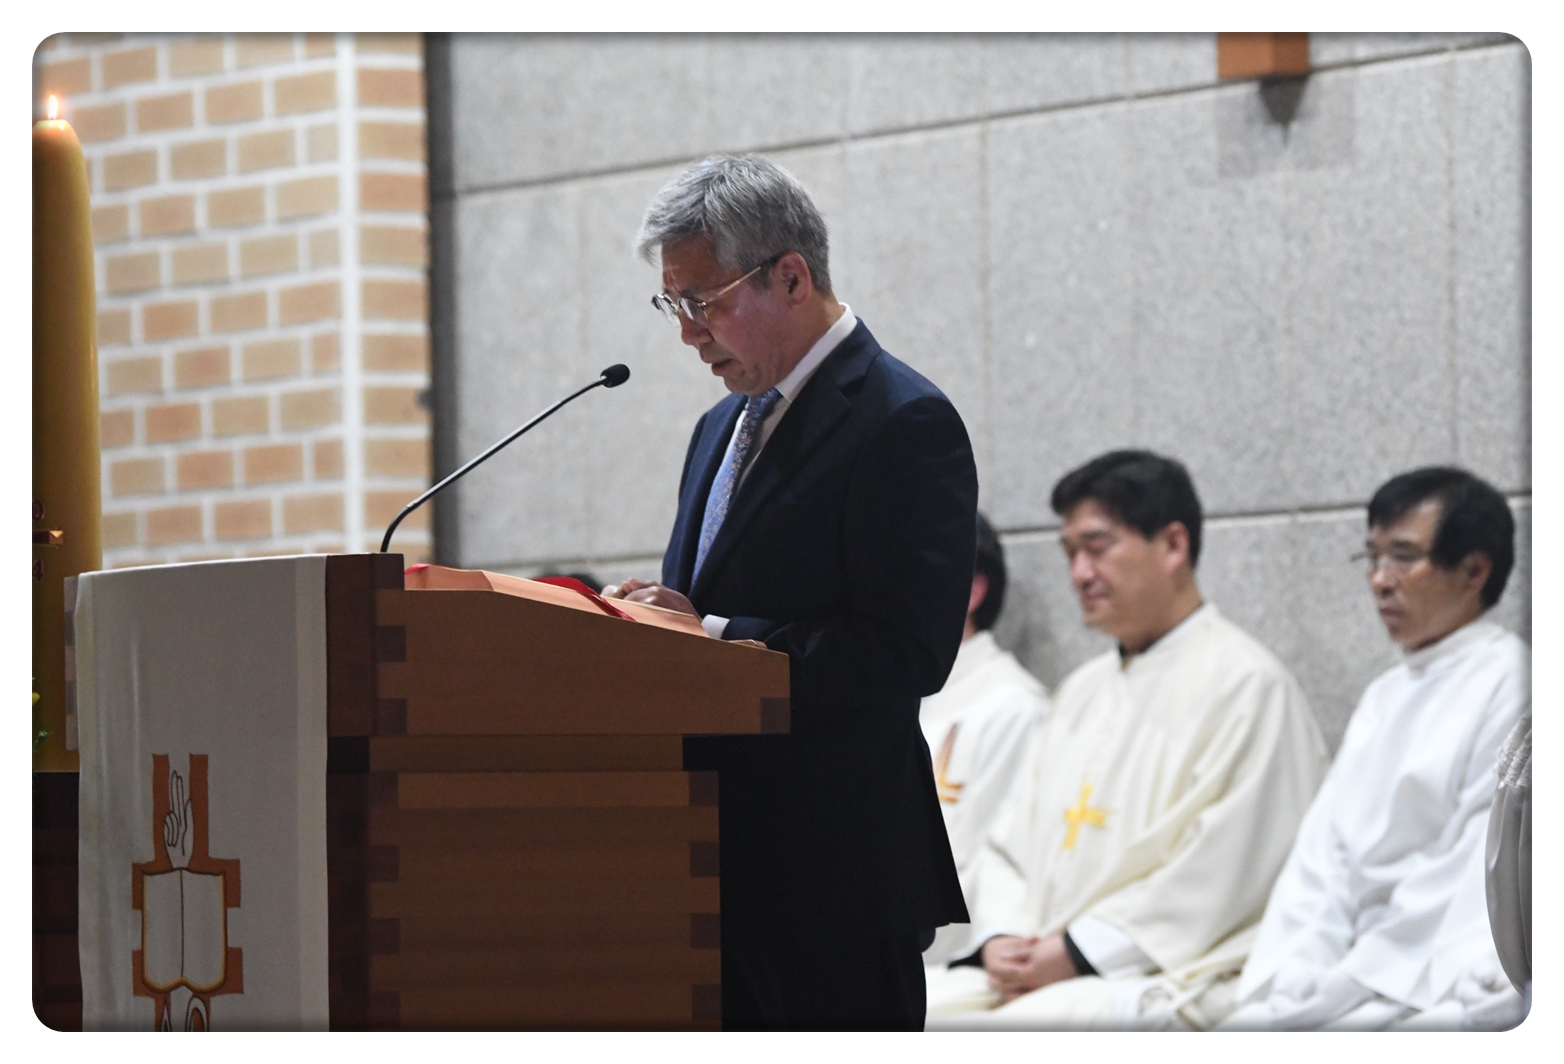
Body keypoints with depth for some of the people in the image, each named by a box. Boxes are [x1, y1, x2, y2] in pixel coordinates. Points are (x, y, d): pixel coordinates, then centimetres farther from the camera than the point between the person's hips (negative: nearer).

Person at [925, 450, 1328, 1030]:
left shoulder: (1245, 684, -4)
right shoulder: (1083, 691, 23)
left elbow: (1219, 877, -13)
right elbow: (1010, 844, 20)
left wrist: (1076, 951, -14)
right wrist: (999, 939, -2)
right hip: (1032, 970, 8)